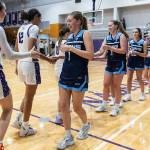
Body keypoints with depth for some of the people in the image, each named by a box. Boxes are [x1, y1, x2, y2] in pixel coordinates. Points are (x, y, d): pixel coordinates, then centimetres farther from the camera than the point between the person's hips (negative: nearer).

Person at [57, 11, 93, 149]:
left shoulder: (85, 33, -6)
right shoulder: (70, 36, 13)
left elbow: (90, 55, -18)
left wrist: (71, 48, -19)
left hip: (79, 76, -6)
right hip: (65, 74, 7)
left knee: (77, 107, 6)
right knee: (63, 106, 4)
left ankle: (86, 125, 38)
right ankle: (68, 137, 19)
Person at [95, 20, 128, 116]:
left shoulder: (121, 36, -7)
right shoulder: (107, 38, 8)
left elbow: (123, 50, -17)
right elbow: (101, 51, 2)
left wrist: (110, 48, -24)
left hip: (119, 65, -6)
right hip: (109, 64, 6)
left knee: (116, 86, 1)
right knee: (106, 84, 7)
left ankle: (116, 107, 15)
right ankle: (104, 105, 20)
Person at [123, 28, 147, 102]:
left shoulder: (143, 42, -5)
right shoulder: (130, 42, 5)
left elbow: (145, 54, -8)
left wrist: (136, 53, -20)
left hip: (139, 63, -3)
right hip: (131, 62, 4)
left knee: (139, 78, 6)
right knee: (129, 79, 3)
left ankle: (142, 94, 25)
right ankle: (128, 94, 13)